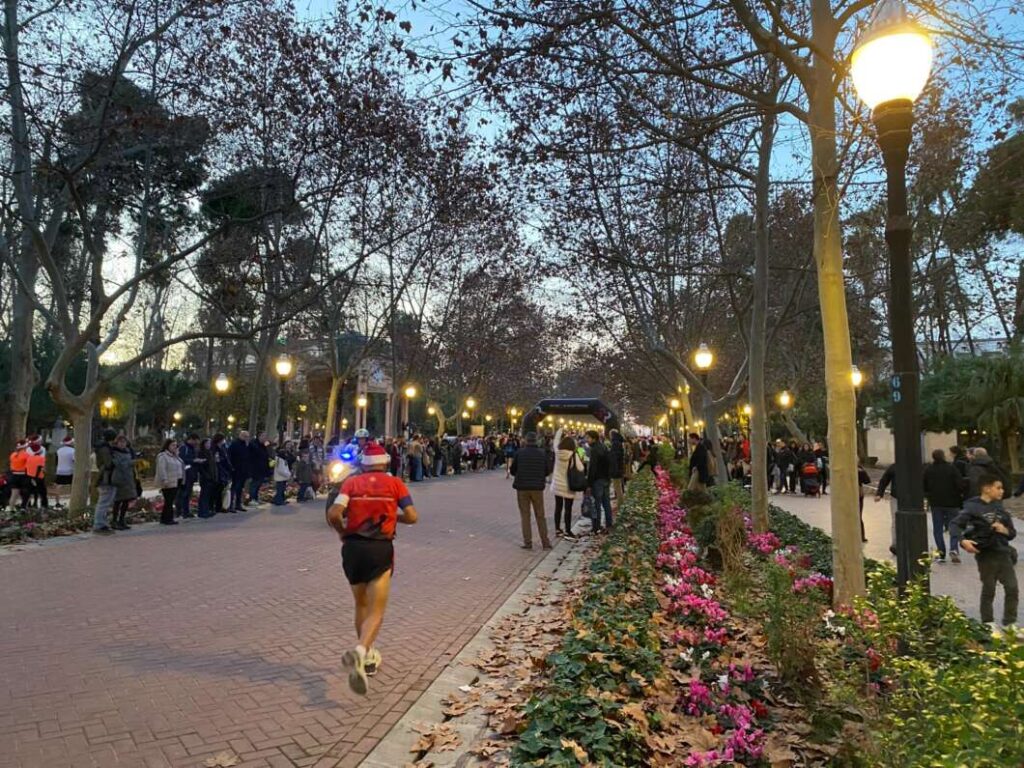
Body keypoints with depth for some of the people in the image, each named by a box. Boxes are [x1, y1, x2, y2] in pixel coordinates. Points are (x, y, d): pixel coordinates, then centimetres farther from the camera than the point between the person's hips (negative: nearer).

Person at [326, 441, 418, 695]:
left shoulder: (351, 482, 5)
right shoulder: (395, 483, 3)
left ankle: (368, 656, 35)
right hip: (380, 549, -2)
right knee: (376, 612, 0)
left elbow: (334, 513, -8)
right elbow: (412, 517, -3)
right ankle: (359, 651, -27)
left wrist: (342, 532, 10)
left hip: (353, 547, 3)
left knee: (361, 605, 22)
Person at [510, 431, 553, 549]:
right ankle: (545, 542, 12)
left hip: (522, 487, -1)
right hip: (537, 487, 1)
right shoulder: (542, 453, -3)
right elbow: (547, 471, 1)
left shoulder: (519, 452, -6)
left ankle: (527, 542, 7)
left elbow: (512, 470, 0)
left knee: (525, 515, 7)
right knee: (540, 515, 12)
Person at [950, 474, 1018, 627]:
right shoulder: (973, 507, -9)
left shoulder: (1000, 508, 9)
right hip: (986, 555, -5)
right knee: (989, 591, 6)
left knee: (1012, 588, 5)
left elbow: (1013, 533, 16)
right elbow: (954, 525, -12)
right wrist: (963, 540, -26)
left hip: (1003, 553, 5)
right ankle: (987, 624, 18)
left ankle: (1010, 623, 19)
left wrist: (1005, 530, -7)